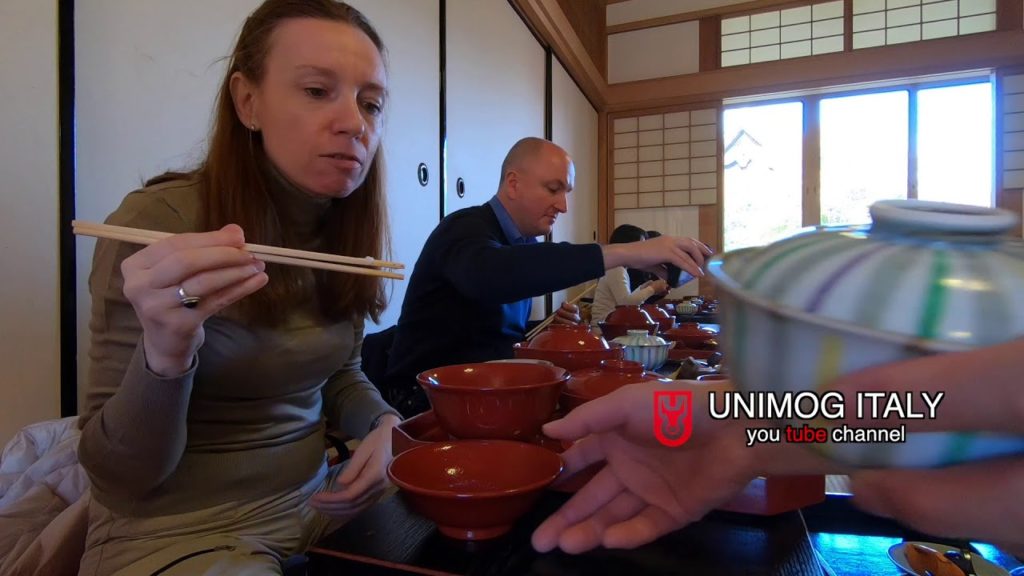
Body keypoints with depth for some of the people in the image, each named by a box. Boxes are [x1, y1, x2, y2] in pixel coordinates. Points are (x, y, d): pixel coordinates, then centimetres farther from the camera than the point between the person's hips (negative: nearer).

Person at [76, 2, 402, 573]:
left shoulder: (348, 230, -2)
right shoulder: (159, 221, -17)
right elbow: (116, 478, -14)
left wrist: (385, 425, -10)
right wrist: (165, 354, -32)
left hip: (315, 501, 5)